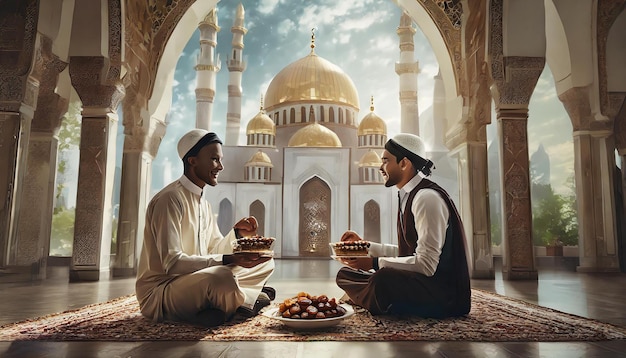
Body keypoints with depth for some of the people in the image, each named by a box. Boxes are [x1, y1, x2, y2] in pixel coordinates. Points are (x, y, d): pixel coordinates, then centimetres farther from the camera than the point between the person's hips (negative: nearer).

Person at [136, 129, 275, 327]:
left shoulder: (203, 201, 11)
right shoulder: (170, 199, -19)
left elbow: (214, 250, 13)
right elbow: (171, 263, -26)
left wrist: (236, 233, -6)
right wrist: (229, 260, -31)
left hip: (195, 280, 9)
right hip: (159, 294, -9)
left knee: (265, 263, 7)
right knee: (222, 276, -37)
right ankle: (252, 300, -7)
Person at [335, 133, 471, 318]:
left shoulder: (427, 198, -19)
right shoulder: (408, 196, 10)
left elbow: (426, 264, -24)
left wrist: (374, 263, -23)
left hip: (444, 292, -9)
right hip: (414, 281, 9)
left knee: (384, 277, -37)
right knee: (345, 274, 9)